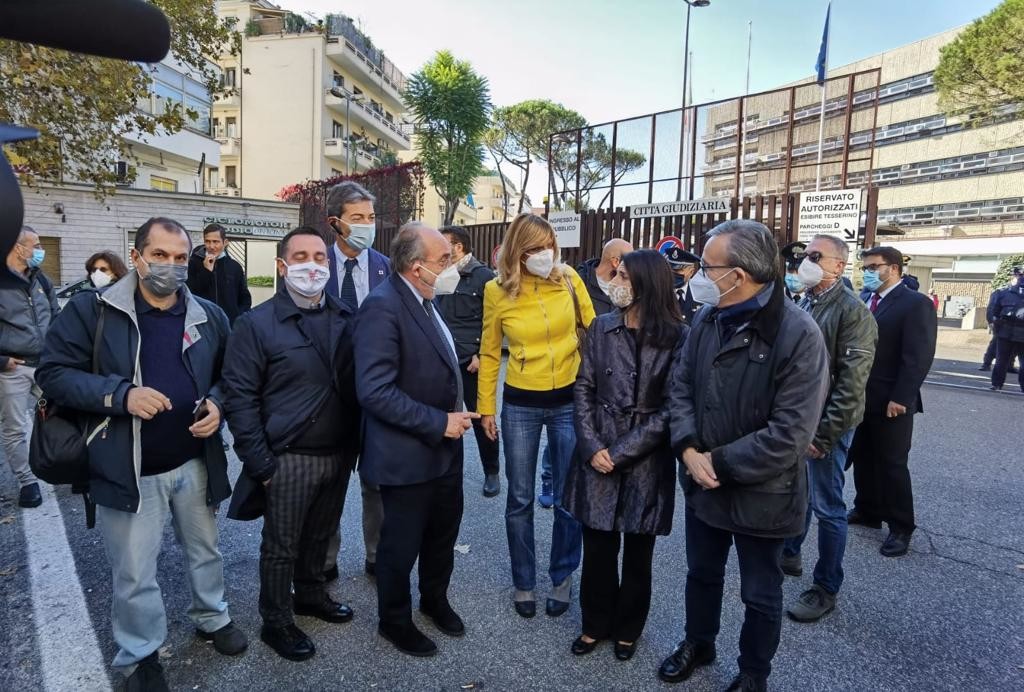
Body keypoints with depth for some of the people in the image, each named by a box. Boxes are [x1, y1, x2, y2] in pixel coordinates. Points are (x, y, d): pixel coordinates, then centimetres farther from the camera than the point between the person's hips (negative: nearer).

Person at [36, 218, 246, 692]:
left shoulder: (209, 316, 2)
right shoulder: (91, 310, -8)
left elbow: (229, 376, 11)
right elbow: (52, 373, -10)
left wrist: (216, 403, -11)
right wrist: (120, 395, -24)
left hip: (196, 463, 3)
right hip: (128, 470, -3)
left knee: (205, 552, 21)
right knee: (134, 574, 10)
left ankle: (212, 618, 46)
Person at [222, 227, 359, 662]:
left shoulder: (345, 319, 3)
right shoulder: (257, 324, -10)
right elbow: (239, 398, -11)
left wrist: (355, 444, 6)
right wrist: (261, 464, -13)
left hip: (338, 455, 5)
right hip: (288, 459, -4)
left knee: (320, 535, 22)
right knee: (281, 546, 10)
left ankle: (311, 594, 45)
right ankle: (276, 622, 31)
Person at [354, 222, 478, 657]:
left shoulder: (425, 299, 4)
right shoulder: (383, 306, -24)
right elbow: (374, 391, -29)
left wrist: (455, 414, 7)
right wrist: (438, 422, -24)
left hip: (445, 447, 8)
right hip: (407, 454, -8)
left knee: (443, 533, 25)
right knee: (401, 545, 14)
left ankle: (435, 599, 50)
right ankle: (394, 620, 39)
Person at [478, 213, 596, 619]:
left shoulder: (569, 279, -6)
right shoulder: (497, 292, -6)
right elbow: (490, 354, 3)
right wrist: (486, 407, 5)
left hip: (569, 400, 1)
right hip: (520, 405, 0)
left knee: (567, 499, 10)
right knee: (520, 500, 10)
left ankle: (562, 577, 32)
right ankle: (523, 582, 30)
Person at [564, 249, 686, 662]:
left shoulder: (678, 337, -10)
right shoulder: (601, 328, 1)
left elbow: (671, 409, -11)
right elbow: (583, 390, 2)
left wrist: (620, 452, -13)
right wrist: (592, 448, -10)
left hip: (646, 463, -2)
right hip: (597, 456, 3)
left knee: (637, 555, 14)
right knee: (597, 550, 12)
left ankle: (627, 629, 38)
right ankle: (595, 623, 36)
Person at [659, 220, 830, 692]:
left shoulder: (798, 335, -24)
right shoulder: (707, 318, -4)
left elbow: (789, 434, -26)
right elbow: (681, 388, 2)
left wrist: (719, 462, -20)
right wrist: (689, 449, -13)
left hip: (760, 493, -5)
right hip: (702, 482, 6)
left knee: (760, 596, 18)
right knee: (702, 574, 26)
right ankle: (698, 644, 51)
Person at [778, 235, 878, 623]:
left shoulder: (852, 312, -15)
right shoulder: (801, 305, 7)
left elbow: (851, 384, -18)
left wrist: (823, 435, -18)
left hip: (827, 426, -7)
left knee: (827, 508, 5)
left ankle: (826, 589, 20)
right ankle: (788, 554, 41)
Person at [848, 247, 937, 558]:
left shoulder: (916, 303, -11)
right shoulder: (867, 301, 11)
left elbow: (919, 357, -16)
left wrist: (900, 398, -19)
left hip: (891, 401, -7)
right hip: (862, 398, 7)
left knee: (892, 464, 4)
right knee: (863, 459, 15)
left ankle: (901, 527, 19)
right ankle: (867, 510, 31)